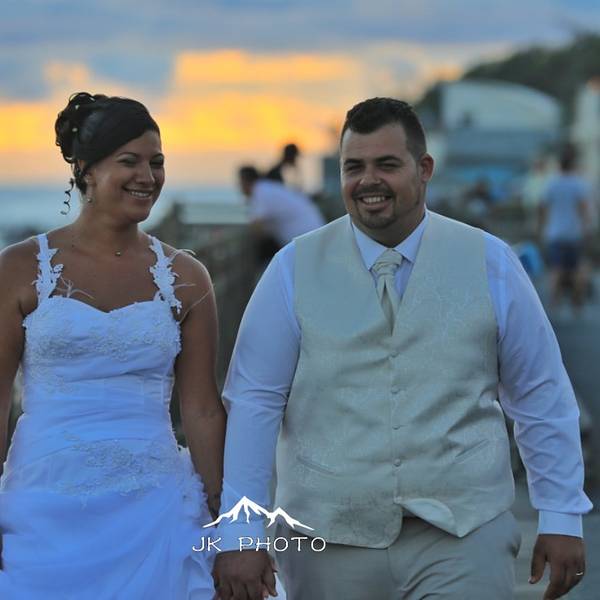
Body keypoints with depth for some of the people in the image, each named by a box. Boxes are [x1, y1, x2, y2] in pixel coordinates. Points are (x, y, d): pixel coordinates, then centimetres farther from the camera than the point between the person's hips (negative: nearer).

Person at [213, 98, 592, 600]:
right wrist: (240, 534, -7)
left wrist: (562, 516, 5)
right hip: (330, 539, 0)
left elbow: (541, 397, 6)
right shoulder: (295, 270, -1)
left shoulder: (490, 263, 2)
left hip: (464, 539, 0)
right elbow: (253, 402, -3)